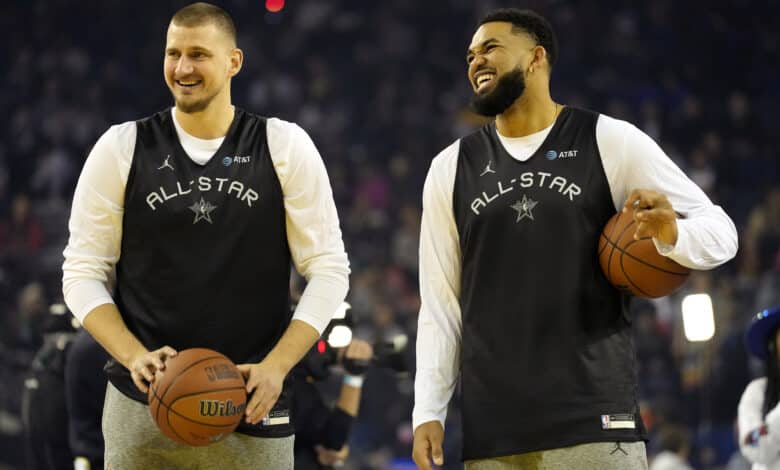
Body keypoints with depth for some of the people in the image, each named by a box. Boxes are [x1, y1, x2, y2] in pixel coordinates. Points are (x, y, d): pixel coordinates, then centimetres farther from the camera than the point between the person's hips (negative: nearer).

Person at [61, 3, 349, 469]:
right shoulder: (121, 148, 3)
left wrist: (277, 365, -10)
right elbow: (83, 272, 5)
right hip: (141, 406, 1)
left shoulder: (285, 146, 1)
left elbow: (329, 269, 2)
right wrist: (134, 356, -11)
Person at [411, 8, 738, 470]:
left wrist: (672, 235, -22)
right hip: (491, 431, 3)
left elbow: (720, 231, 1)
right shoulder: (451, 169, 11)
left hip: (594, 421, -3)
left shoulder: (610, 142, 1)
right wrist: (428, 412, 4)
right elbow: (441, 305, 13)